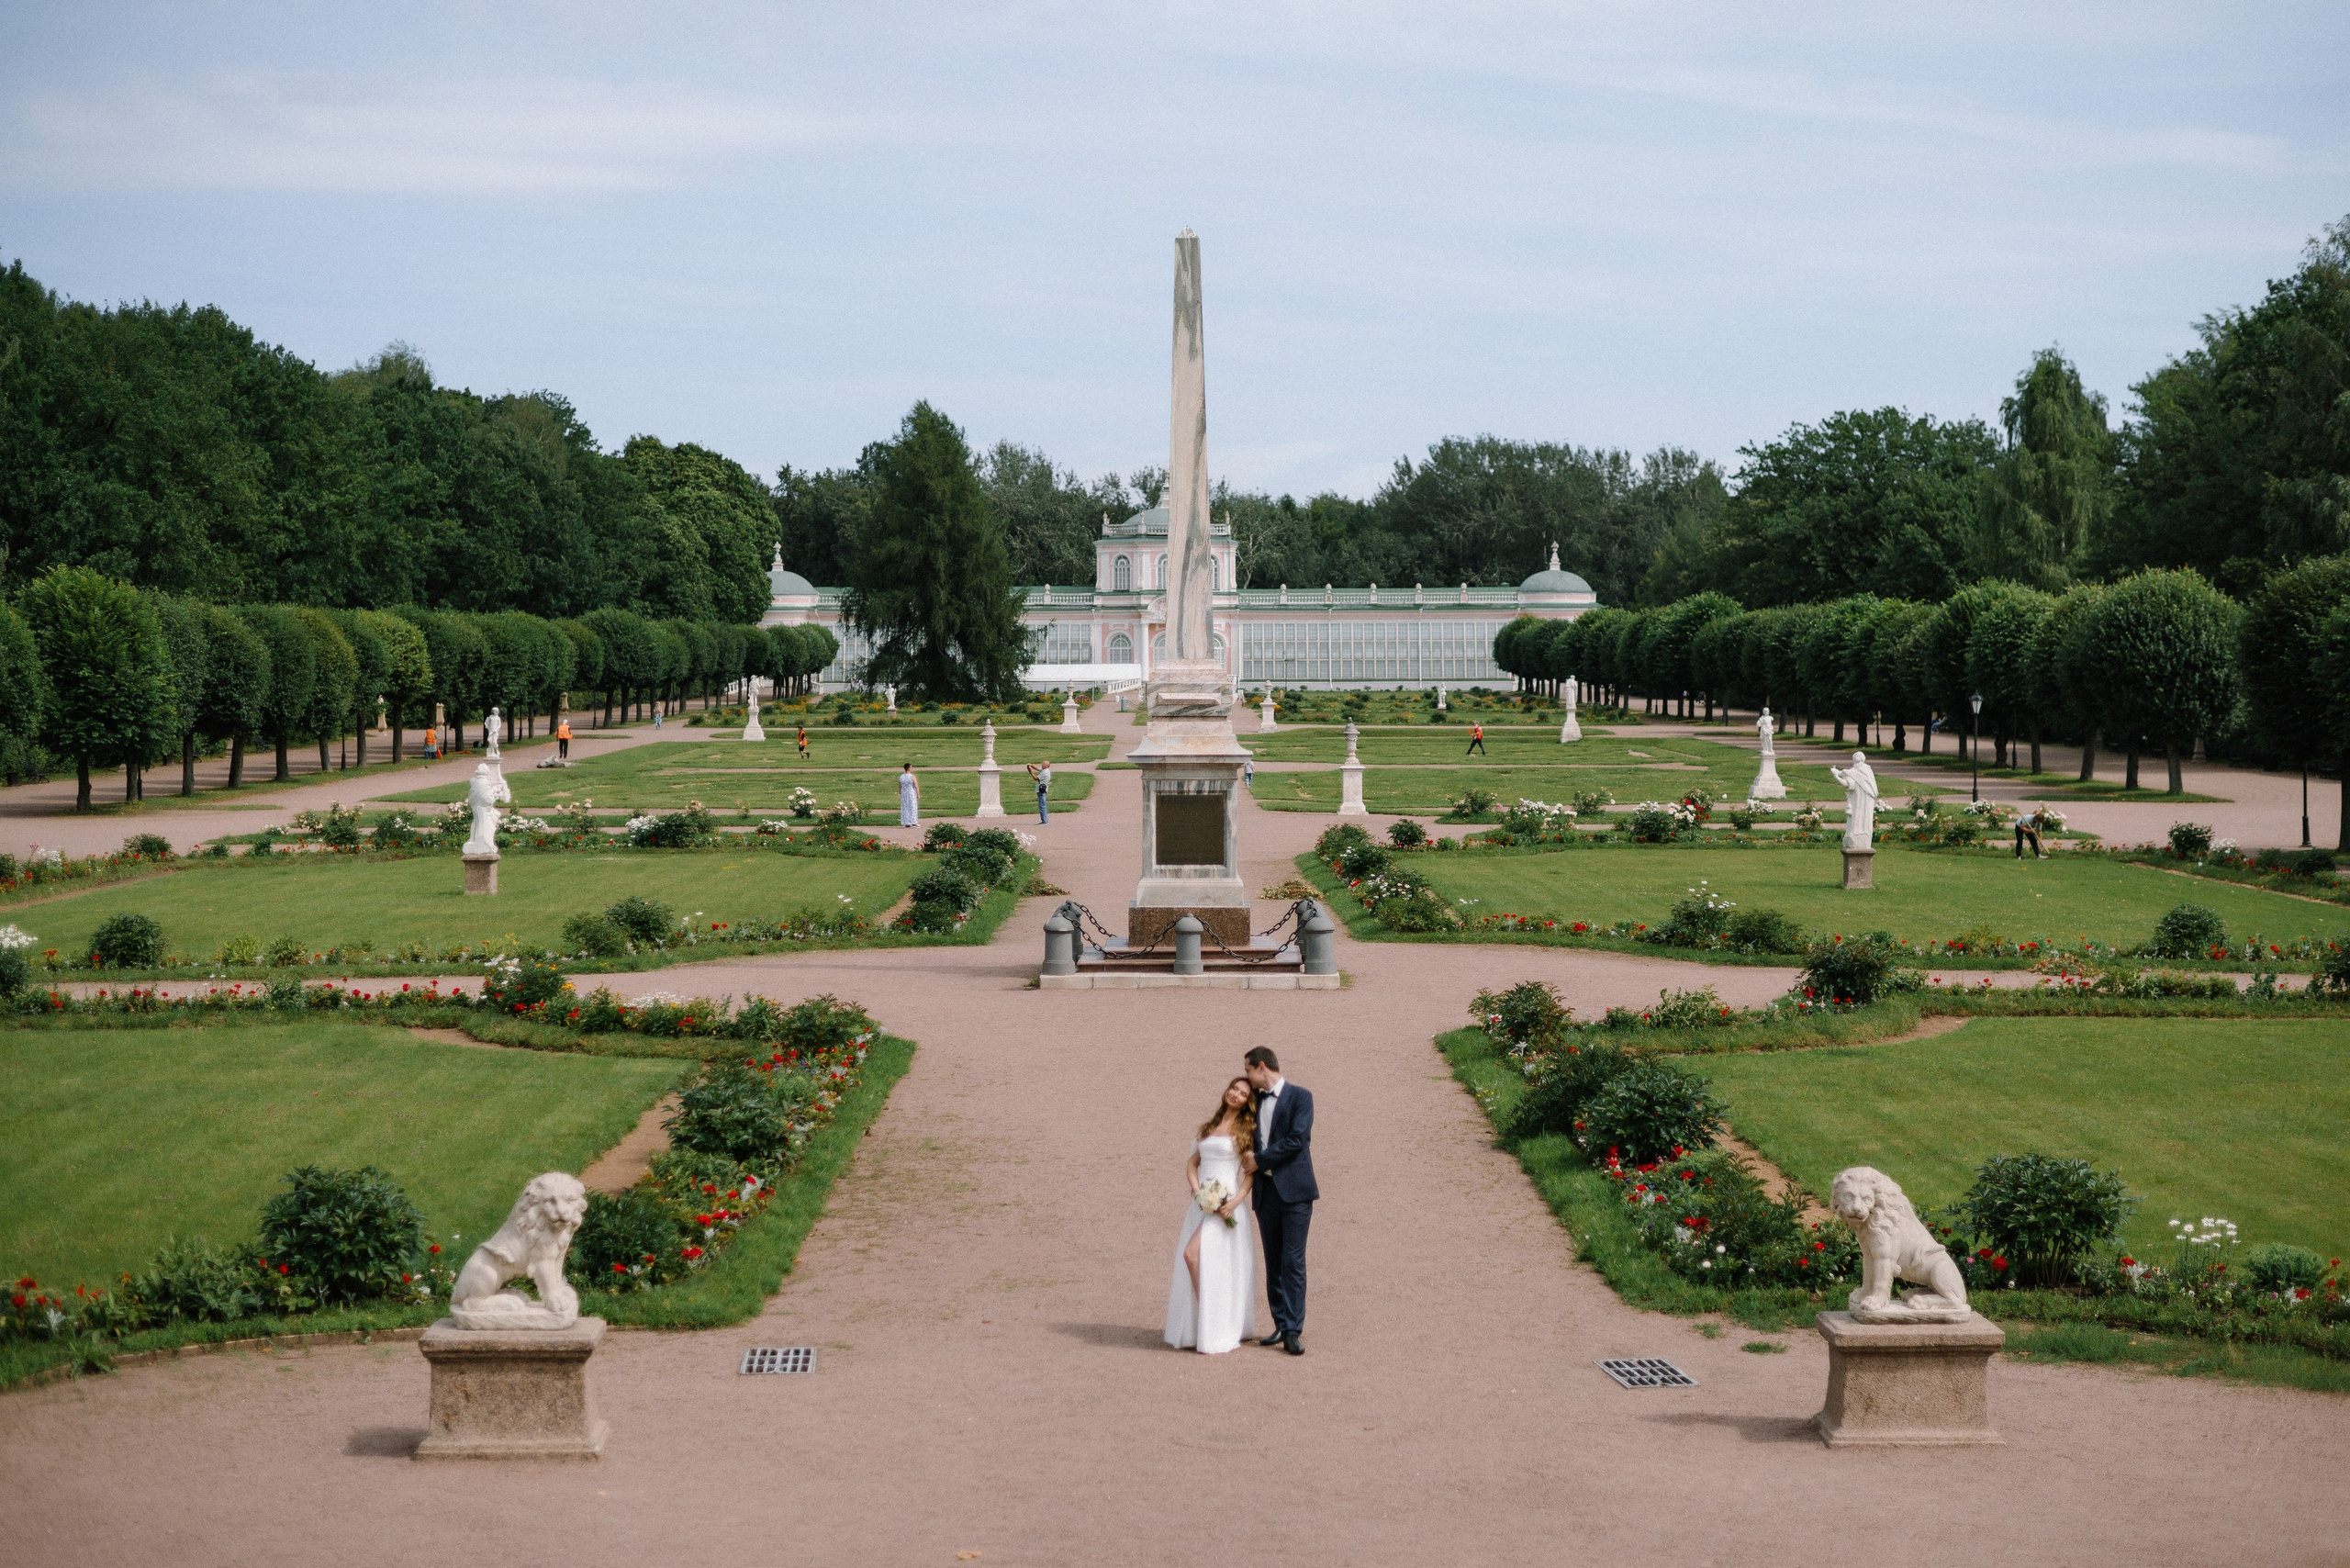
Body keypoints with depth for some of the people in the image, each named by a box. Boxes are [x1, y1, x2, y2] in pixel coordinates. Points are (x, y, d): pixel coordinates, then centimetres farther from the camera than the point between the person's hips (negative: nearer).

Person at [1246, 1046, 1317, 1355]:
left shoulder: (1300, 1097, -4)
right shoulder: (1257, 1101, 16)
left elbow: (1296, 1140, -14)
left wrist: (1259, 1160, -10)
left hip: (1293, 1190, -6)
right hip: (1266, 1190, 6)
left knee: (1293, 1262, -8)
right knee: (1273, 1263, 8)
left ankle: (1292, 1332, -10)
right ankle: (1281, 1326, 13)